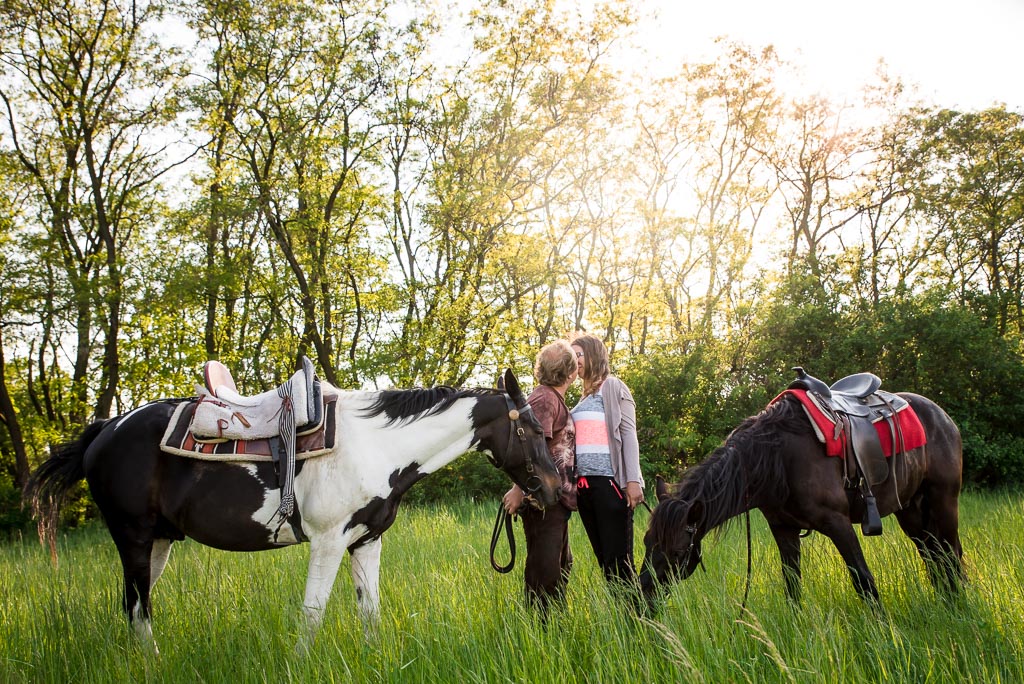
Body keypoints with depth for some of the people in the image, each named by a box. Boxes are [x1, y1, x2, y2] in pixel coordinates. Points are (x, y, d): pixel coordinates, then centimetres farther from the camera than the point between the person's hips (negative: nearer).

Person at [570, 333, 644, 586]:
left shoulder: (612, 387, 3)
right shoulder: (584, 397, 21)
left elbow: (629, 434, -5)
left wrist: (633, 480, -15)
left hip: (609, 480, -7)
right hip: (584, 482, 7)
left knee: (618, 559, -9)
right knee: (603, 558, 6)